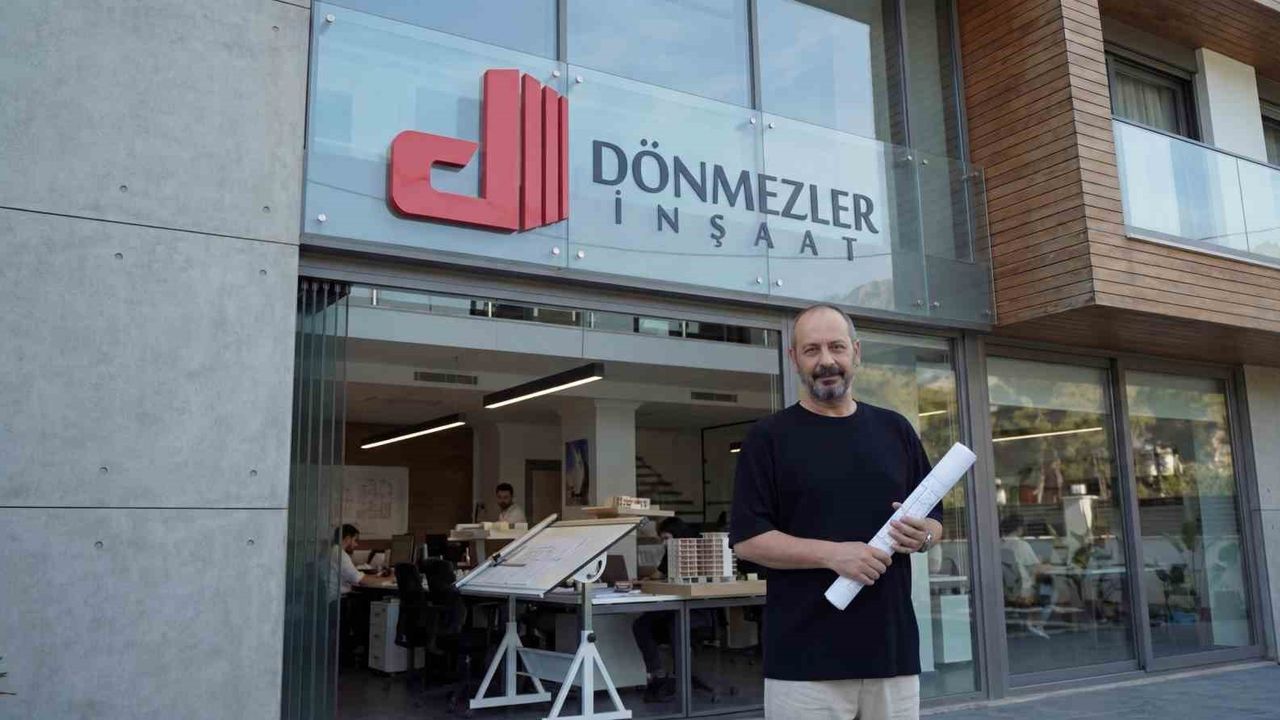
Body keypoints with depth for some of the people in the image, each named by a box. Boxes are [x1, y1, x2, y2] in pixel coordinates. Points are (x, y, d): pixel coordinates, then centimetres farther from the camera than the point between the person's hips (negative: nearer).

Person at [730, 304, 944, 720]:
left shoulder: (896, 430, 11)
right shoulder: (769, 437, -1)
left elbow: (935, 521, 16)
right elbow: (746, 539, -6)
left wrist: (921, 535, -7)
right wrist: (832, 553, -18)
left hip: (893, 650, 4)